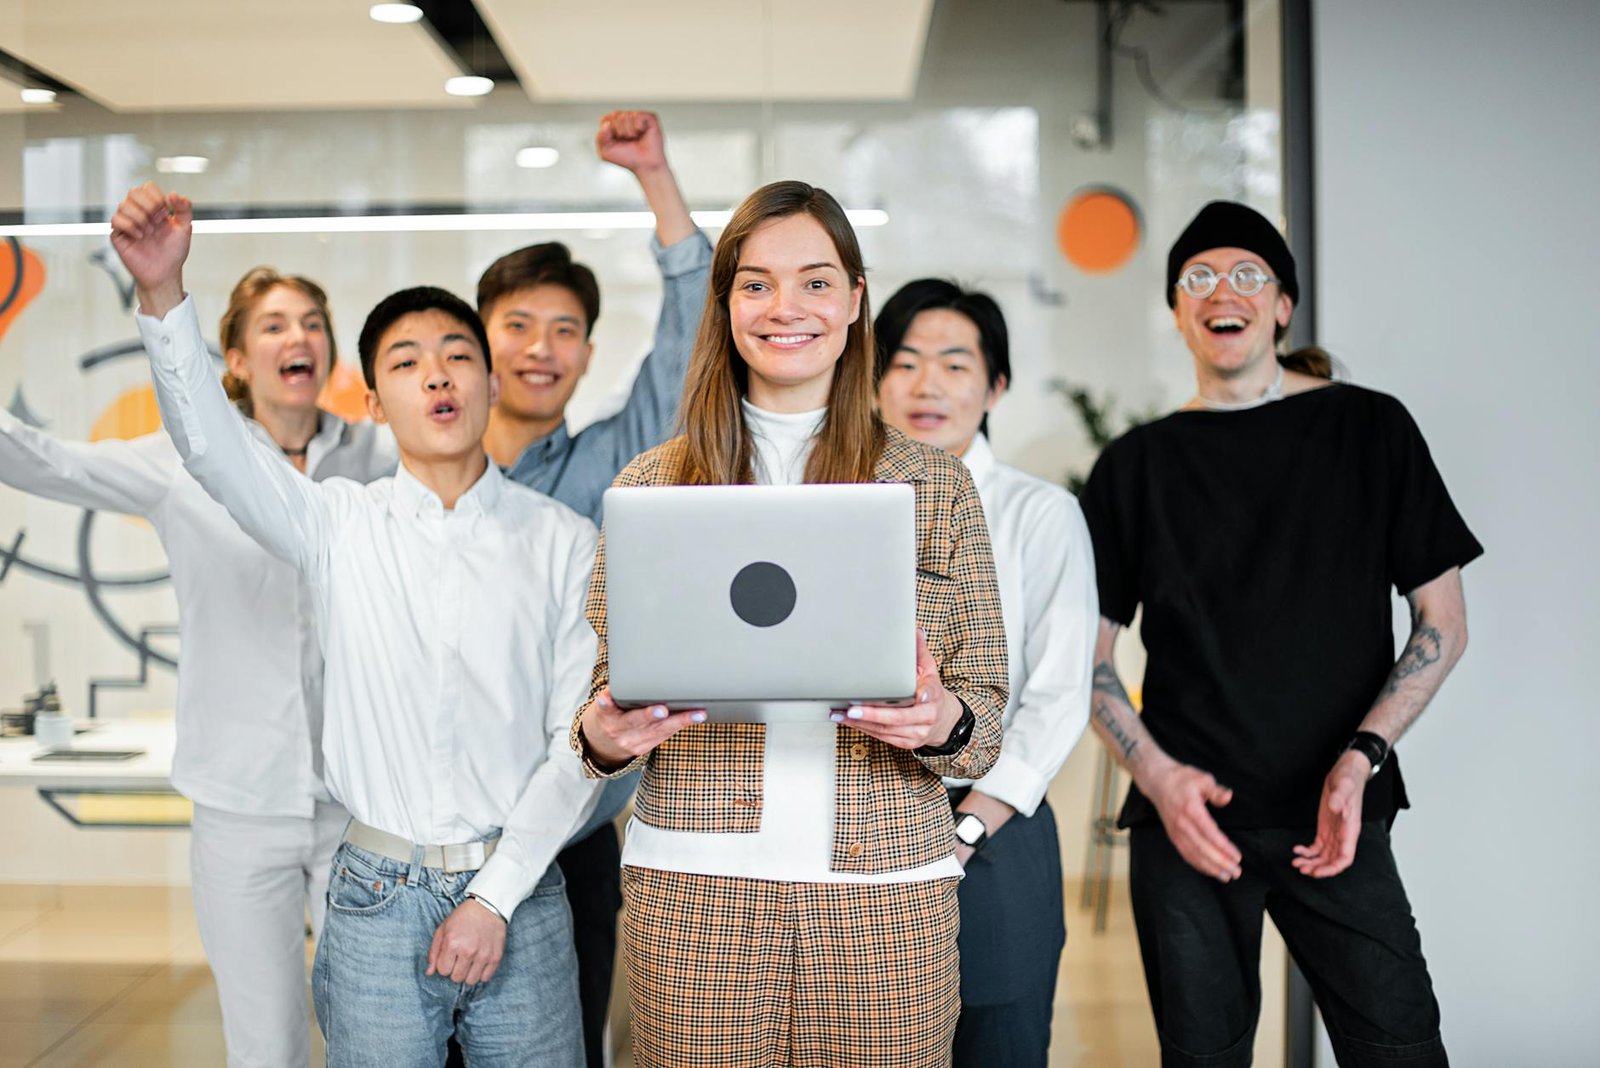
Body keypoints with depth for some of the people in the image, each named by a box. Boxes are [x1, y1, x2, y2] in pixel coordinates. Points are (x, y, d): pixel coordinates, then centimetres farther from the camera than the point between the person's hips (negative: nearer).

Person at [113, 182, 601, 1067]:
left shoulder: (563, 541, -1)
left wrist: (496, 898, -8)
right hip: (376, 897, 0)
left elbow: (582, 739, -3)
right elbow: (209, 440, -15)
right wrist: (162, 294, -31)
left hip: (517, 894, 0)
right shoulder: (341, 525, 1)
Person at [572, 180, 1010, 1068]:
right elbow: (605, 691, 11)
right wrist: (604, 736, -12)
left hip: (887, 897, 0)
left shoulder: (935, 485, 6)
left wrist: (943, 723, -16)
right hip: (694, 892, 0)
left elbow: (988, 711, 6)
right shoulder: (650, 486, 7)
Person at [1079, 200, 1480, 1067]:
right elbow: (1089, 657, 8)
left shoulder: (1369, 429, 4)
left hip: (1334, 821, -1)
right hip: (1185, 822, 1)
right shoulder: (1137, 464, 7)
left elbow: (1442, 621, 4)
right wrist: (1157, 777, -7)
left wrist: (1360, 759, -9)